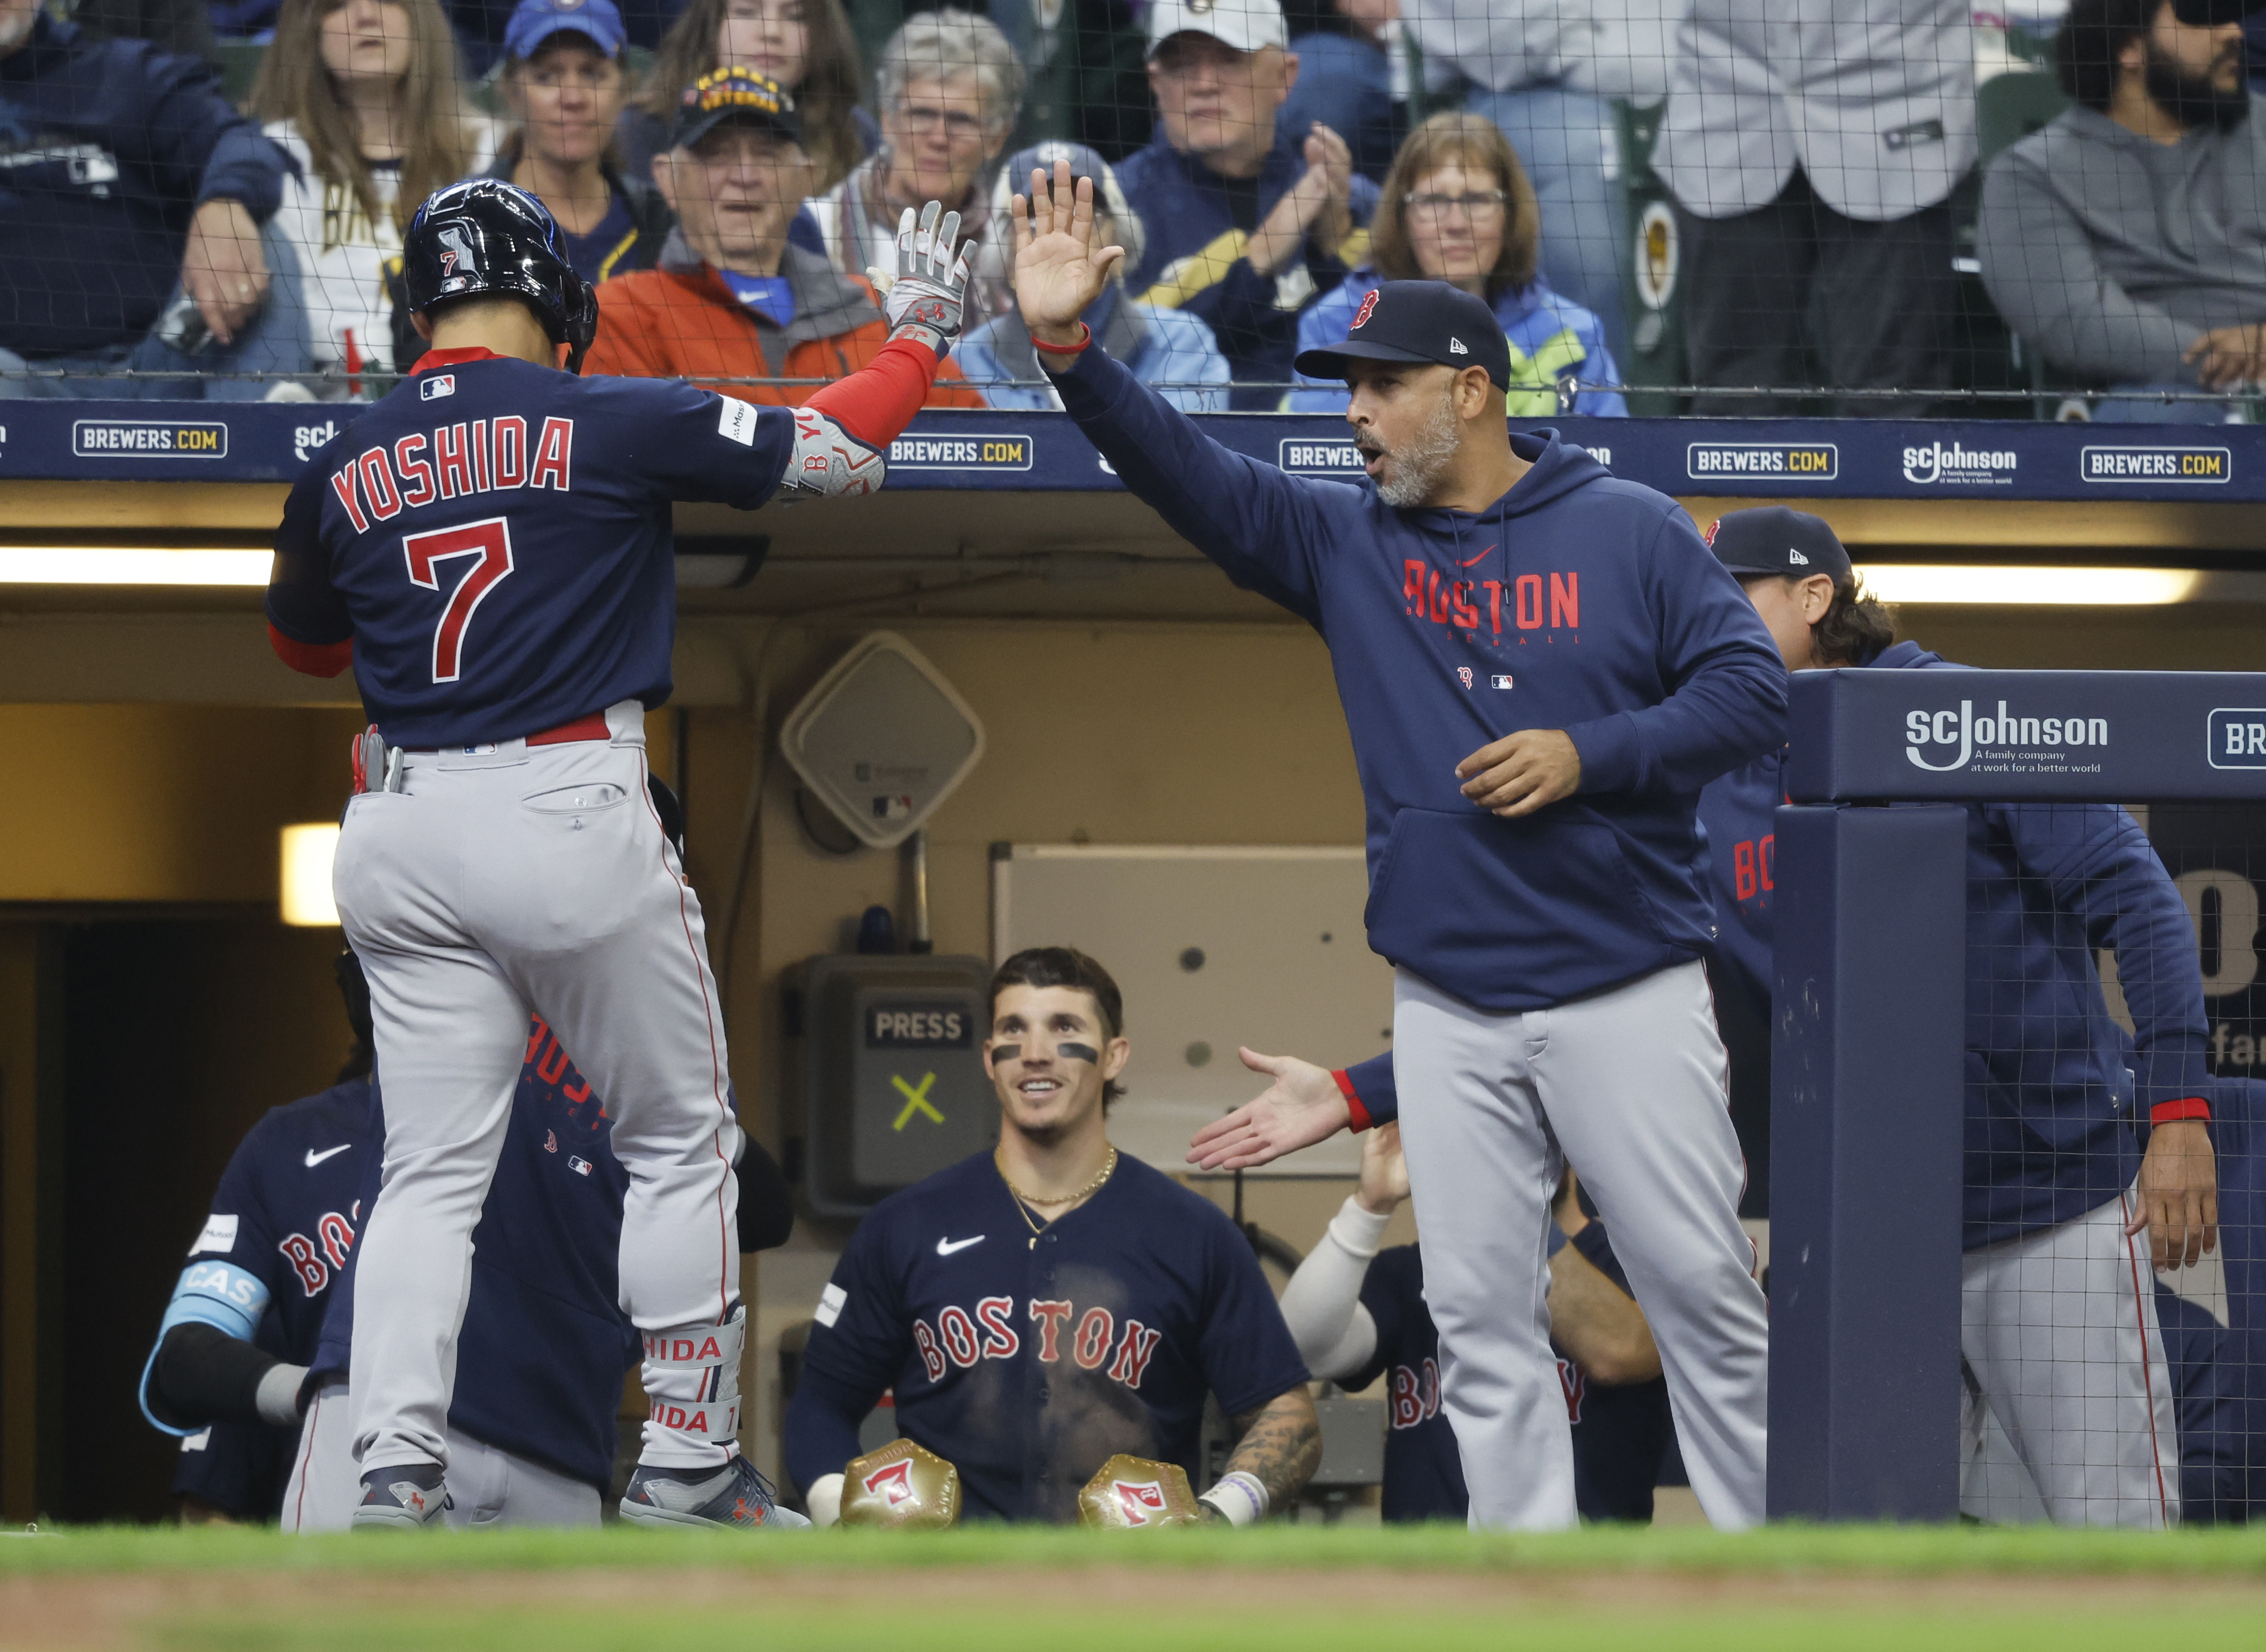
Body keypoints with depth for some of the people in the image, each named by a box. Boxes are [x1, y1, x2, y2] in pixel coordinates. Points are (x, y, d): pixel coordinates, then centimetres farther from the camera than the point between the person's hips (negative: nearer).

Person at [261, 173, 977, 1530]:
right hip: (573, 818, -4)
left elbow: (303, 641, 24)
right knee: (682, 1141, 11)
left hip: (399, 837, 4)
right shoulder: (610, 423, -5)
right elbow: (838, 452, 1)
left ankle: (395, 1471, -8)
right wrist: (920, 331, 16)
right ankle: (689, 1462, 13)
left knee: (433, 1171, 7)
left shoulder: (346, 469, 7)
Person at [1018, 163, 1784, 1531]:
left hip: (1628, 991, -4)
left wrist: (1587, 756, -17)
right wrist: (1067, 345, -18)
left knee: (1704, 1292, -2)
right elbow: (1187, 474, -3)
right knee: (1482, 1317, 3)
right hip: (1450, 1007, 4)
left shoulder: (1630, 532, 0)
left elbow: (1753, 690, -4)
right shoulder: (1347, 544, 9)